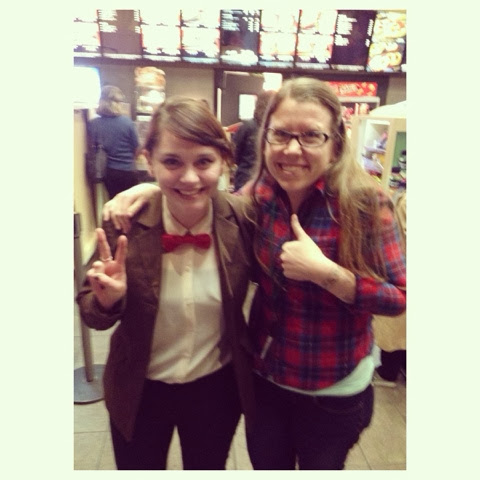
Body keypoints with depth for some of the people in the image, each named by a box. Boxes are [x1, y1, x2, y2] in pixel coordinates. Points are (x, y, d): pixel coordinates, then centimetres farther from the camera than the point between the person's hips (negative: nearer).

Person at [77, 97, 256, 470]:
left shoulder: (244, 218, -19)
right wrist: (107, 299, -29)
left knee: (209, 467, 27)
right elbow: (93, 314, -10)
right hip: (139, 392, 0)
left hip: (218, 388, 1)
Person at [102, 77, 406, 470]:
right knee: (265, 465, 26)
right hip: (264, 376, 4)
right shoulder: (260, 195, -10)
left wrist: (324, 271, -30)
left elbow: (399, 298, -15)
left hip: (333, 392, -3)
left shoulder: (364, 203, -20)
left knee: (320, 467, 24)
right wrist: (156, 190, -9)